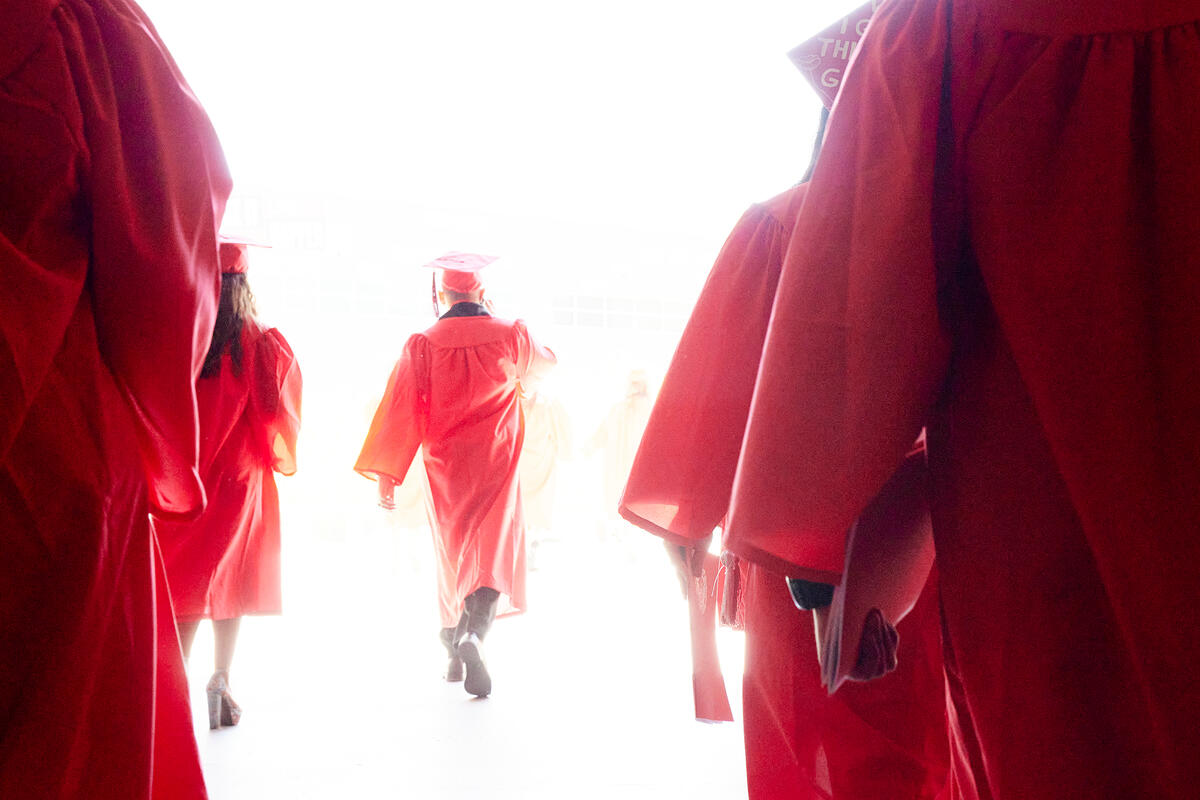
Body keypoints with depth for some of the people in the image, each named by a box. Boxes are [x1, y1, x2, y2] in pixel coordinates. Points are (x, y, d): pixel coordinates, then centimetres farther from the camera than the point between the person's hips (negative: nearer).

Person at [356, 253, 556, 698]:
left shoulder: (422, 345, -6)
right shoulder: (510, 335, -4)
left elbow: (400, 409, -8)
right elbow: (544, 363, 19)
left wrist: (386, 474, -5)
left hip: (445, 468, 2)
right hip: (496, 468, -2)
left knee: (453, 555, 18)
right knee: (494, 555, -2)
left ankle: (453, 644, 31)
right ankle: (474, 637, -27)